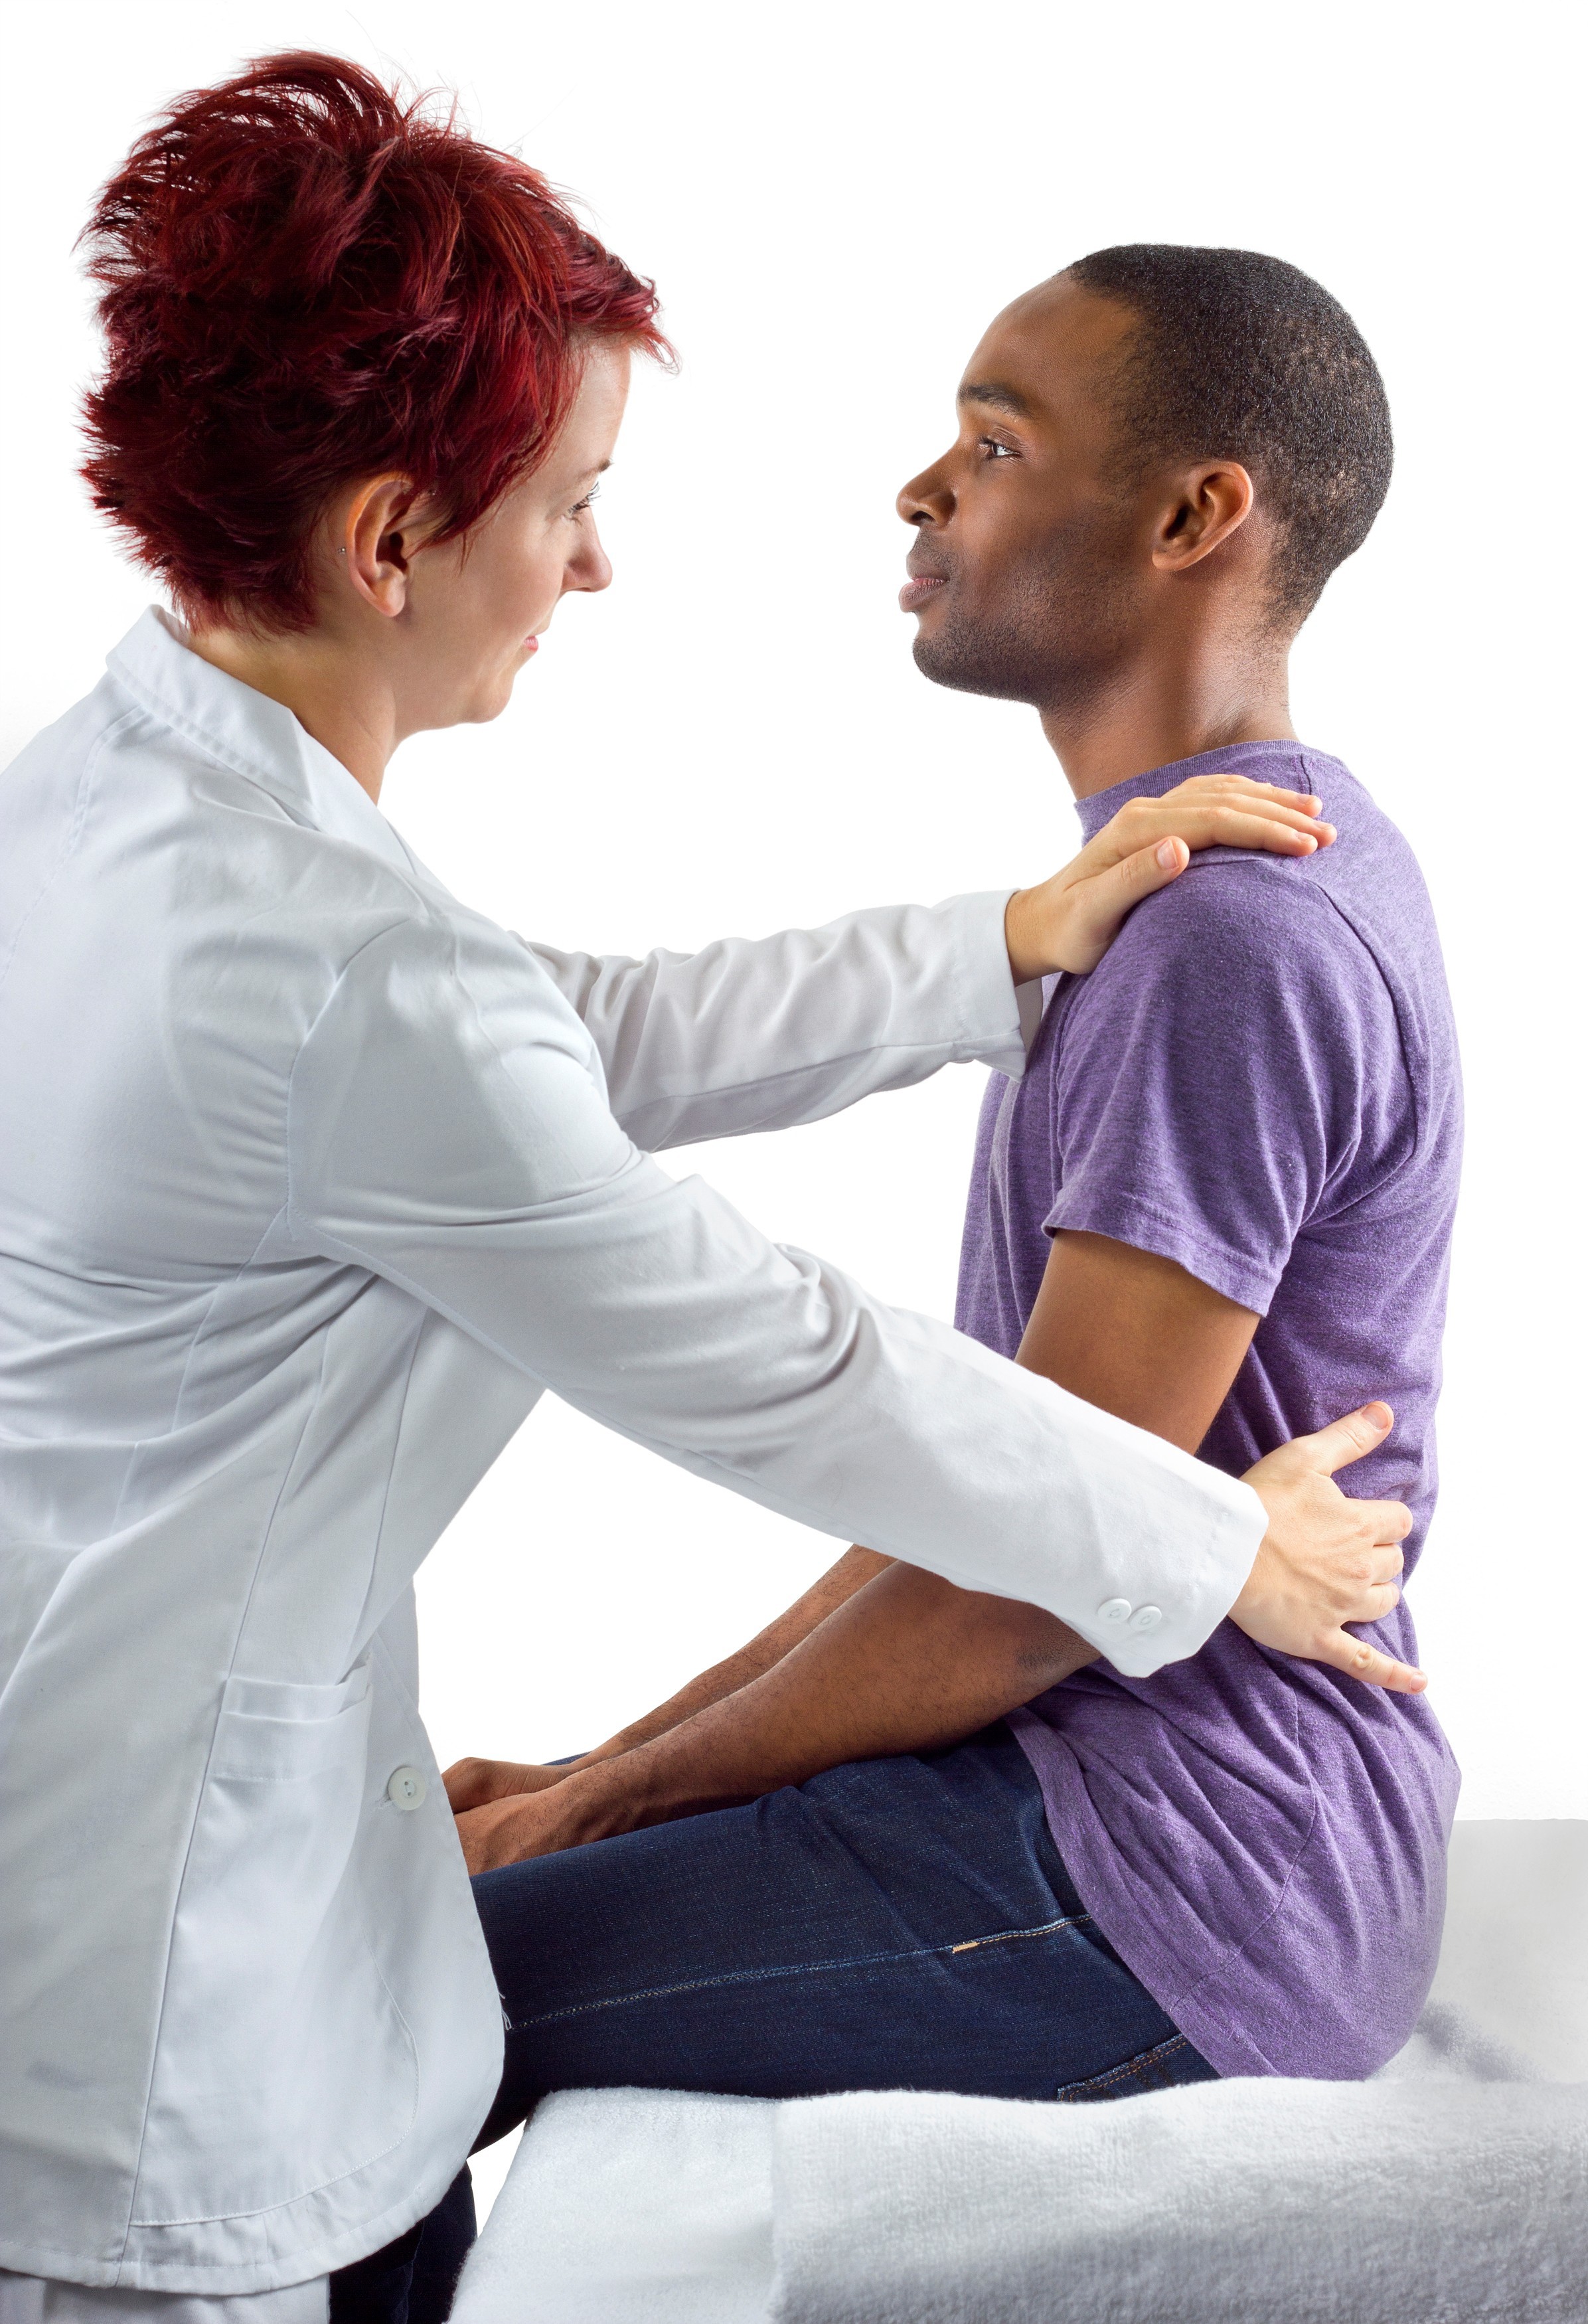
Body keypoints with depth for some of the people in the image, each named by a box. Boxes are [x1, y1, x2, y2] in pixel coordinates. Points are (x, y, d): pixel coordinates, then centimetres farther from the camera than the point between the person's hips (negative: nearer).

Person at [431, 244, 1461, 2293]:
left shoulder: (1238, 943, -22)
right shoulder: (1204, 883, 12)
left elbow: (1035, 1576, -22)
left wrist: (610, 1799, -9)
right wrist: (619, 1761, 9)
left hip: (1172, 1889, -10)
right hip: (1094, 1765, 10)